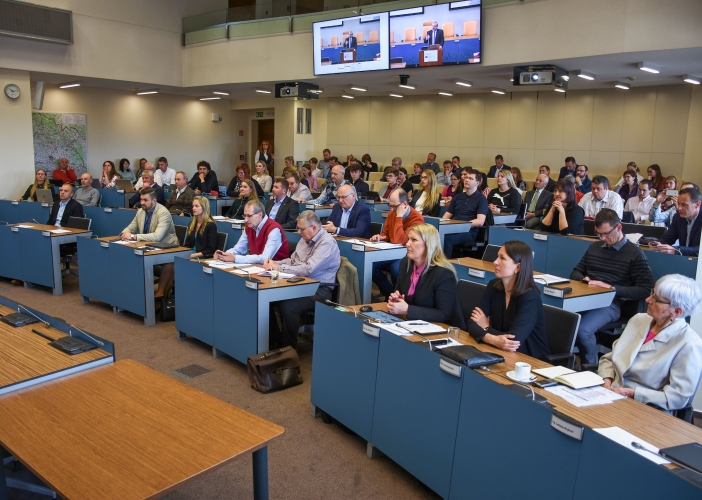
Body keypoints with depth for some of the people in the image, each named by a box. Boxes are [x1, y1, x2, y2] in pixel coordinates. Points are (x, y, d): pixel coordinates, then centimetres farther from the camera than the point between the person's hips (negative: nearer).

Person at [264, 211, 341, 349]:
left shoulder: (327, 243, -16)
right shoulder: (305, 240, 12)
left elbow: (308, 269, -25)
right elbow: (292, 261, 18)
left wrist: (279, 267, -20)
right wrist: (274, 263, -2)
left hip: (319, 290, -8)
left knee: (288, 306, -30)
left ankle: (289, 347, -9)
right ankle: (275, 341, 2)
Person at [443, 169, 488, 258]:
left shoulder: (481, 199, 4)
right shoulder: (457, 197, 22)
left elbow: (480, 221, -10)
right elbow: (447, 216, 19)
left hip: (469, 231, -5)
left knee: (446, 238, -35)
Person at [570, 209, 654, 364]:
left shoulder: (634, 254, 1)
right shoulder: (594, 247, 20)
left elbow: (645, 290, -6)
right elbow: (576, 272, 27)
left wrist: (611, 287, -14)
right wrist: (583, 279, 3)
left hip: (610, 303, -5)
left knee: (583, 329, -33)